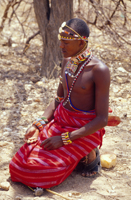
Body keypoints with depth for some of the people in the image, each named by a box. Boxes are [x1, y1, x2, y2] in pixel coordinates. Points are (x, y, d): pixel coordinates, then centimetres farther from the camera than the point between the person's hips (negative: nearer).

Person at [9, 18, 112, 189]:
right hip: (59, 121, 7)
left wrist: (64, 139, -22)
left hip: (85, 130, -7)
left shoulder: (99, 70, -21)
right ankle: (79, 153, 14)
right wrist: (38, 125, -3)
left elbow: (102, 119, -20)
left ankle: (90, 155, 5)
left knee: (38, 168, -17)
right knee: (19, 163, -3)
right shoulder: (67, 61, 2)